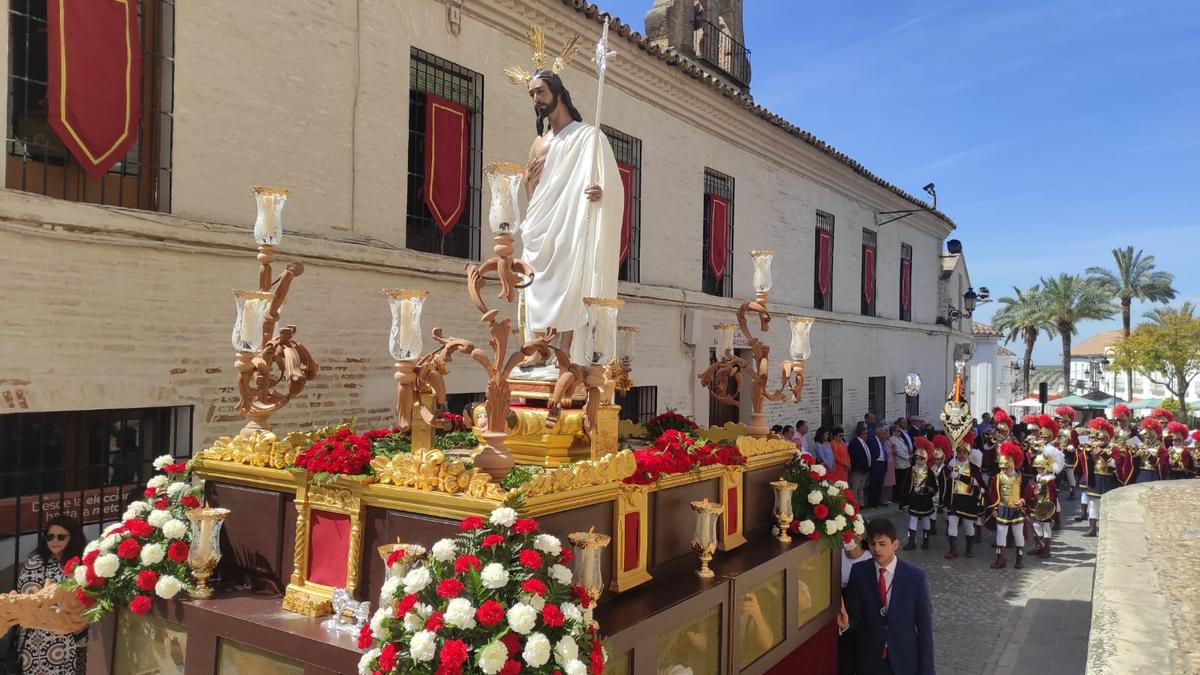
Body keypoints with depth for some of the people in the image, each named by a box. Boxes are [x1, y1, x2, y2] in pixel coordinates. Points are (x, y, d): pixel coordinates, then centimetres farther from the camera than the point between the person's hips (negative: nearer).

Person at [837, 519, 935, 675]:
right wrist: (846, 622, -23)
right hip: (869, 661, 1)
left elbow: (924, 626, -6)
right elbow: (854, 615, -1)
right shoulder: (859, 573, -7)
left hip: (904, 662, -1)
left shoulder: (915, 577, -11)